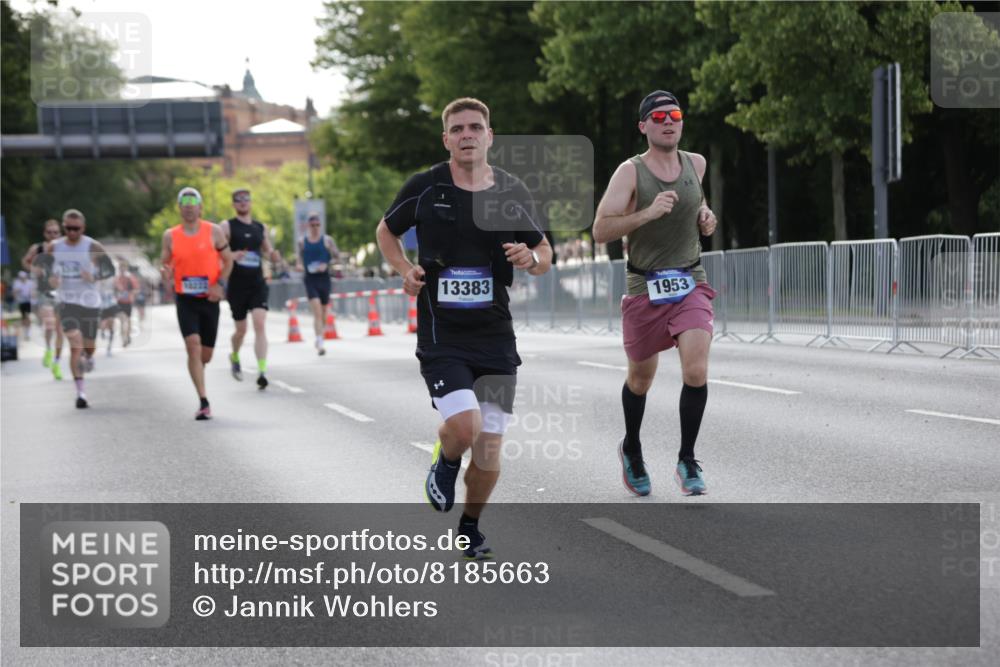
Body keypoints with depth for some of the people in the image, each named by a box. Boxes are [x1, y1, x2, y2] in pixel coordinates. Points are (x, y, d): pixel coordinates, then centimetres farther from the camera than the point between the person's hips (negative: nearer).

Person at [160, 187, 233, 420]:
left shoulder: (214, 232, -1)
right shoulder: (170, 236, 2)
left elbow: (228, 260, 4)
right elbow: (164, 263, 11)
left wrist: (220, 284, -11)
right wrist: (166, 274, -13)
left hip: (209, 299, 1)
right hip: (185, 299, -1)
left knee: (206, 354, 8)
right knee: (193, 345, -18)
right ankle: (203, 402, -18)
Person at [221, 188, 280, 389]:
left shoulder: (260, 227, 12)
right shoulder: (227, 226, -1)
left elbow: (269, 252, 20)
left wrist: (273, 256, -3)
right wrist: (231, 256, -27)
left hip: (258, 284, 2)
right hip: (237, 286, -2)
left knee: (260, 325, -14)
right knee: (241, 329, 8)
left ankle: (262, 372, -20)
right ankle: (234, 357, 40)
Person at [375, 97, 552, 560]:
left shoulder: (512, 192, 3)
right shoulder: (424, 188, -3)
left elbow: (544, 252, 14)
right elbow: (386, 231, 15)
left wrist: (531, 258, -10)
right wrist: (405, 270, -4)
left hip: (495, 334, 3)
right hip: (441, 331, -2)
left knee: (489, 444, 2)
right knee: (464, 426, -21)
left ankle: (470, 527, 27)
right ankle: (445, 463, 16)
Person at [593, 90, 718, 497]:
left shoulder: (696, 164, 4)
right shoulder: (630, 172, -10)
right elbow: (600, 231, -19)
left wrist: (705, 216, 7)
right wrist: (648, 212, -31)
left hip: (690, 284, 2)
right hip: (645, 288, -2)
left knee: (696, 371, -18)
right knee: (640, 378, 13)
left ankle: (687, 461, -4)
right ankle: (631, 450, 40)